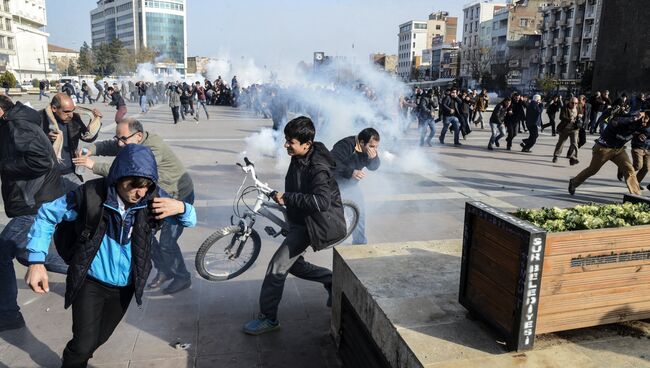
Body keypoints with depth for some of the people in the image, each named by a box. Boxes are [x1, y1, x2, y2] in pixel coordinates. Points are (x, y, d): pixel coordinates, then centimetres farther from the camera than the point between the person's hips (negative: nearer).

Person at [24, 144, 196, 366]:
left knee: (100, 337, 22)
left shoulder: (152, 198, -18)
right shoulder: (91, 194, -24)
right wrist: (36, 261, -17)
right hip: (90, 281, -3)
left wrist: (180, 207, -33)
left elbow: (190, 221, -9)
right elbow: (47, 214, -10)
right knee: (84, 343, -7)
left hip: (125, 285, 3)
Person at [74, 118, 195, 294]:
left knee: (167, 242, -9)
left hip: (179, 197, -9)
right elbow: (107, 146, -3)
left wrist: (94, 166, -39)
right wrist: (89, 150, -24)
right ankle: (164, 270, 28)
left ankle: (182, 278, 15)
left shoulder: (154, 148, -33)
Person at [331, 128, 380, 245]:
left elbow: (373, 167, -5)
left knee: (360, 212, 9)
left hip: (351, 185, 7)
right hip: (335, 184, -7)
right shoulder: (346, 145, -30)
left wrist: (373, 157, -27)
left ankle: (360, 242, 25)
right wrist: (351, 172, -47)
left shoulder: (369, 149, -5)